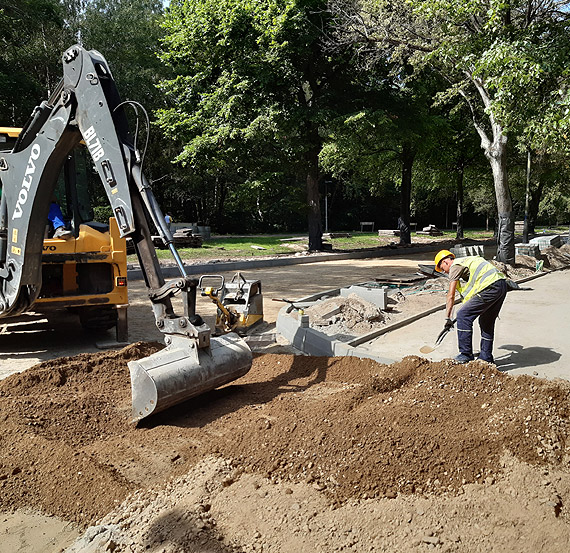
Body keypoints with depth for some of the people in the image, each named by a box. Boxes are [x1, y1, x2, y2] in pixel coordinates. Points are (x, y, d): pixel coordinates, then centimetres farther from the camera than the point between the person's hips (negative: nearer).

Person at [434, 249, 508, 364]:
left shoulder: (455, 266, 2)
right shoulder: (466, 260, 30)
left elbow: (451, 295, -2)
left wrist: (448, 318, 2)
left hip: (490, 288, -10)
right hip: (502, 285, 10)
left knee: (463, 316, -4)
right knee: (487, 322, 20)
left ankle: (466, 354, 0)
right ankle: (486, 357, 28)